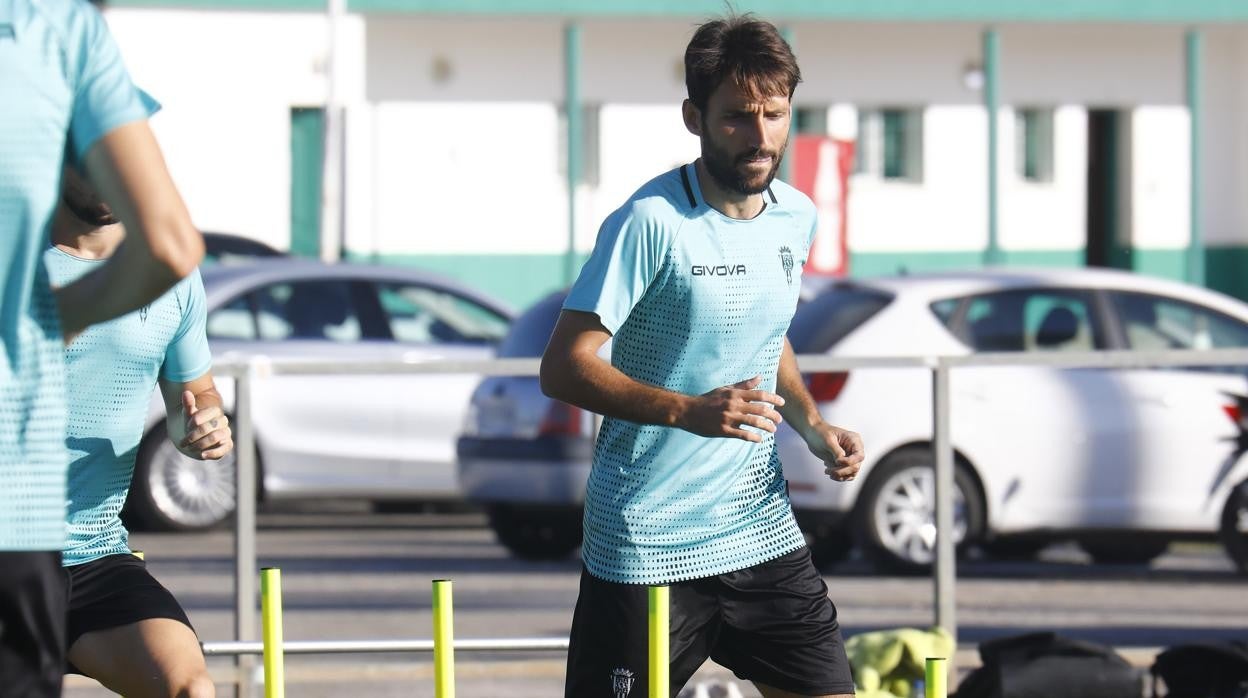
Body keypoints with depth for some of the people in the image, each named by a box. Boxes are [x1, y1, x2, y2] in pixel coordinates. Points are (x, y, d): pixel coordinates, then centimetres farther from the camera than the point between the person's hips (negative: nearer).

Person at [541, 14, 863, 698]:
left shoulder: (796, 217, 8)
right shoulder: (651, 221, -15)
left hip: (763, 532, 6)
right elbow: (563, 367, -18)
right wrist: (689, 411, -29)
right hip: (645, 546, -6)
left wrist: (812, 425, 8)